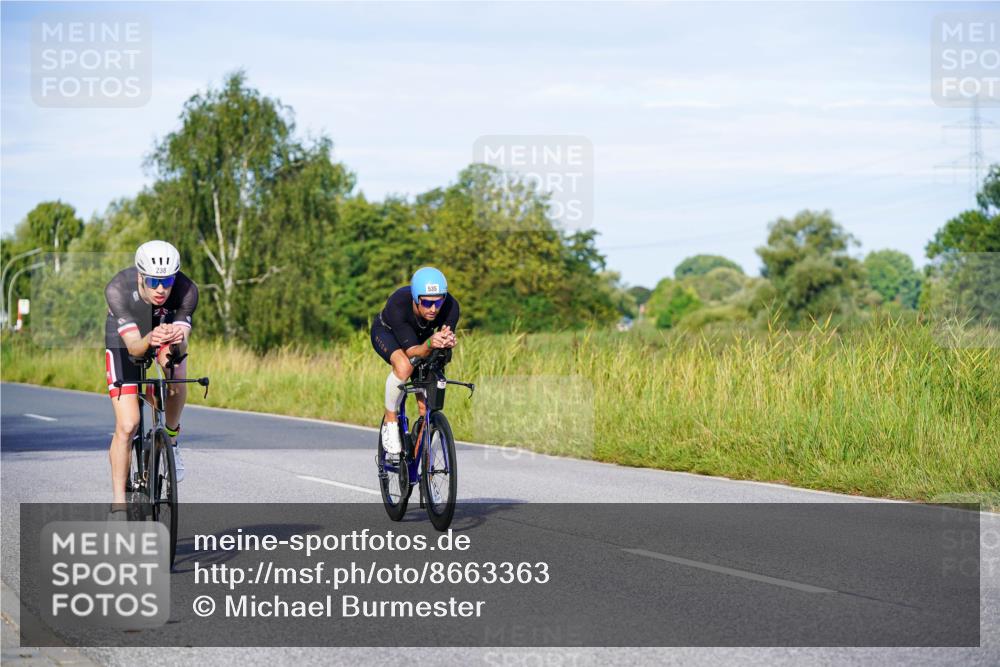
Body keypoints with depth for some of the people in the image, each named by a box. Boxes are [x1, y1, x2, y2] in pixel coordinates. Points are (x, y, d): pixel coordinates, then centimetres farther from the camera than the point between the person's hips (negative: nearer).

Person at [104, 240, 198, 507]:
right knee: (127, 425, -12)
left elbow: (181, 347, -35)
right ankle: (118, 501, 0)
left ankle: (171, 440, -9)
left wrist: (177, 340, -59)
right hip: (125, 339, -1)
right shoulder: (118, 290, -36)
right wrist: (150, 340, -60)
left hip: (167, 328, 1)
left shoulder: (187, 290, -32)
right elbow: (134, 347, -37)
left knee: (176, 375, -34)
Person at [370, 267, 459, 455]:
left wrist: (448, 342, -55)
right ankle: (390, 422, -15)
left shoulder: (450, 305, -33)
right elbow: (412, 352, -42)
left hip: (421, 337, 4)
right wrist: (429, 344, -63)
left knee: (426, 406, -5)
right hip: (386, 333, -4)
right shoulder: (397, 305, -42)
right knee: (404, 366, -37)